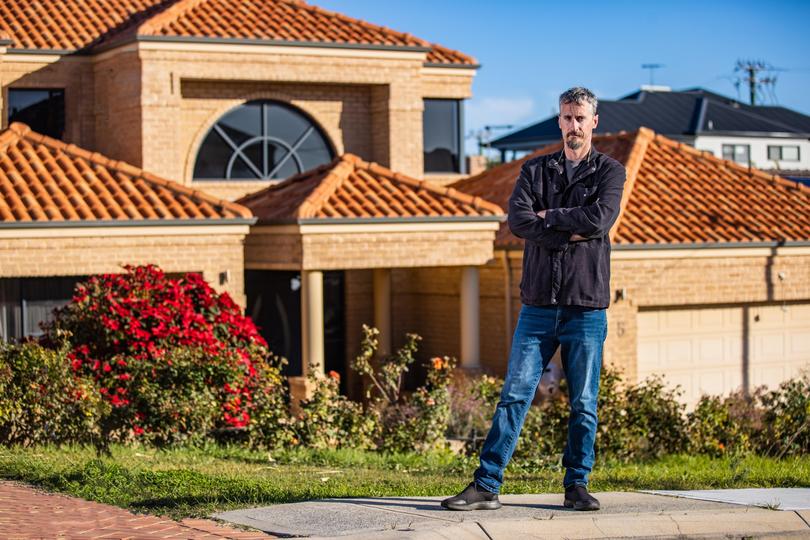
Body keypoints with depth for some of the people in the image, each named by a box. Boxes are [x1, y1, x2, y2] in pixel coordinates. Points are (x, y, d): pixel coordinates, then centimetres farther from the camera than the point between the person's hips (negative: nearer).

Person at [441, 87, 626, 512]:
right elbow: (517, 220, -6)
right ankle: (486, 485, 0)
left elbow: (599, 218, -13)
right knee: (514, 395, -1)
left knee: (583, 404, 4)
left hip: (587, 306, -1)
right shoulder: (535, 170, 12)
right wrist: (571, 234, -13)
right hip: (538, 305, 1)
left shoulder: (610, 171, 6)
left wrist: (549, 216, -4)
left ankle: (577, 485, 15)